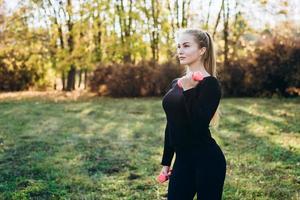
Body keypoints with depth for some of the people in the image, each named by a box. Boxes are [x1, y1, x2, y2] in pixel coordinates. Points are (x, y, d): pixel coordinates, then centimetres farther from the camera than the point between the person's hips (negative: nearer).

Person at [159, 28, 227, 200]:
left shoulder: (210, 84, -12)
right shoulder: (176, 83, 10)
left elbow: (199, 126, -22)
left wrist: (188, 90, -25)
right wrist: (166, 161, 16)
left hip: (207, 160, -7)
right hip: (182, 160, 7)